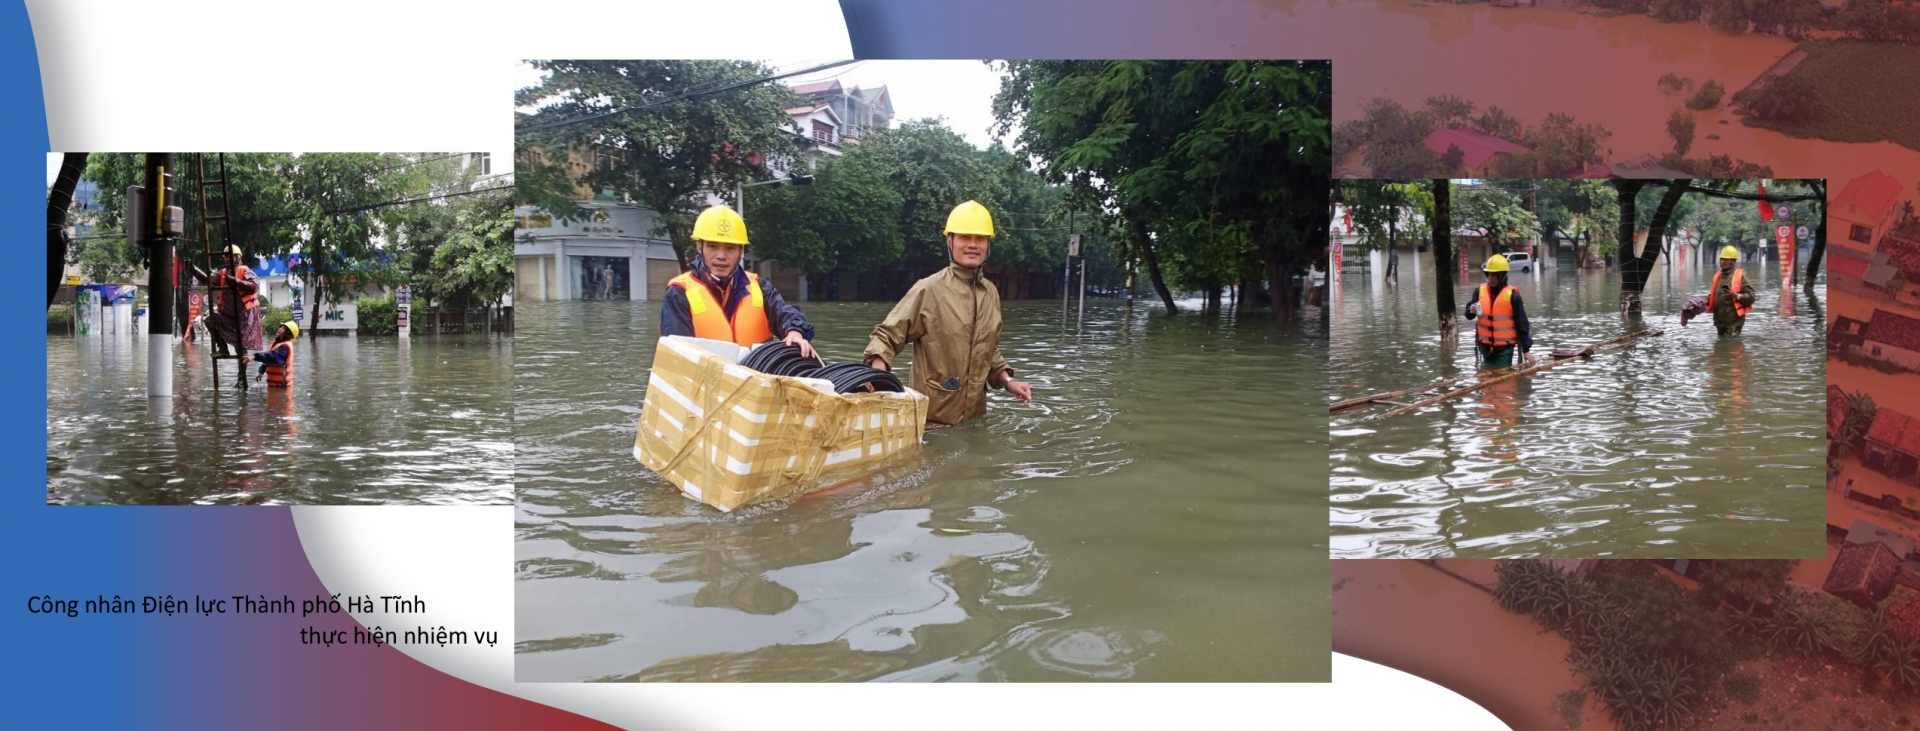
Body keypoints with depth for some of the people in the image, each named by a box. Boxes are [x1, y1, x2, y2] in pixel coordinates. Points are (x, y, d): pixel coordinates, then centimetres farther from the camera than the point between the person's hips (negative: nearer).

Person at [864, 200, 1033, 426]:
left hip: (974, 415, 6)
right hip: (930, 418, -5)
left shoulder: (991, 293, 6)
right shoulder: (928, 290, -11)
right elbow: (886, 336, -10)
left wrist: (1007, 381, 6)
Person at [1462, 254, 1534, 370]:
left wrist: (1526, 350, -9)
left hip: (1505, 347, -4)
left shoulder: (1512, 295, -12)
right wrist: (1471, 311, -17)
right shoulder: (1480, 291, 0)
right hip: (1486, 345, 5)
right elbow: (1469, 316, 8)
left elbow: (1522, 324, -8)